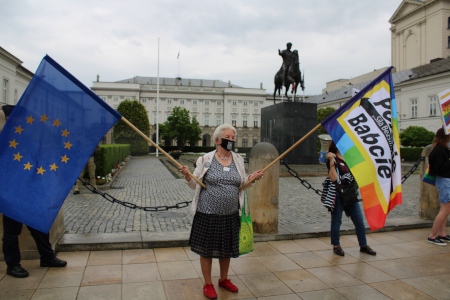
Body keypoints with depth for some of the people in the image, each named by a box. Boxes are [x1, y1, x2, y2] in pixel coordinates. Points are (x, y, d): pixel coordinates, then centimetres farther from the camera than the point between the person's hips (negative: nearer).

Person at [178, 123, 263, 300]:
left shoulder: (238, 160, 5)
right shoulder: (205, 159, -6)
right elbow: (195, 185, -1)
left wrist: (251, 178, -4)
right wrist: (187, 175, -20)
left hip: (230, 214, 4)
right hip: (208, 213, -3)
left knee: (227, 249, 18)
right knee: (207, 250, 8)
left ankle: (224, 279, 40)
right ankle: (208, 284, 28)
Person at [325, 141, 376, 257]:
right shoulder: (333, 160, -8)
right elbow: (333, 178, -22)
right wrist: (331, 160, -27)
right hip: (338, 194, -6)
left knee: (359, 221, 11)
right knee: (336, 222, 6)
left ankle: (363, 245, 25)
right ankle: (336, 246, 21)